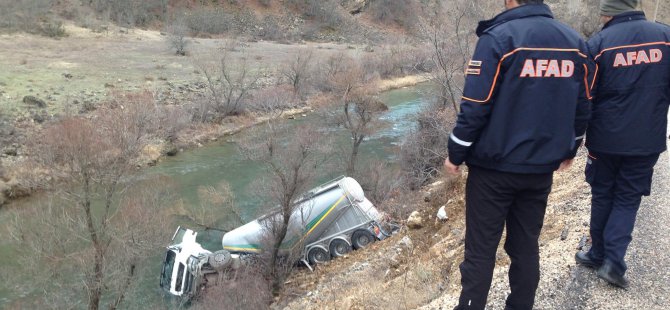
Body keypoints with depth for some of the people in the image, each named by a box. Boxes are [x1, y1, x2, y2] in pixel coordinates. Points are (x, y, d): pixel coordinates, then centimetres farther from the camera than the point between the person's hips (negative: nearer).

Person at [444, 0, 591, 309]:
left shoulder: (498, 38, -14)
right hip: (542, 167, 5)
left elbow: (475, 107, -16)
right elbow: (582, 107, 11)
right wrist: (569, 149, 25)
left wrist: (455, 154, -5)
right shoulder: (575, 42, 4)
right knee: (526, 245, 17)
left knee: (480, 249, 6)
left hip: (494, 167, -5)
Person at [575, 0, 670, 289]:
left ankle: (598, 254, 24)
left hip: (606, 138, -1)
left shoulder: (599, 42, -9)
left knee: (602, 195, 15)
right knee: (628, 198, 11)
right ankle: (613, 260, 0)